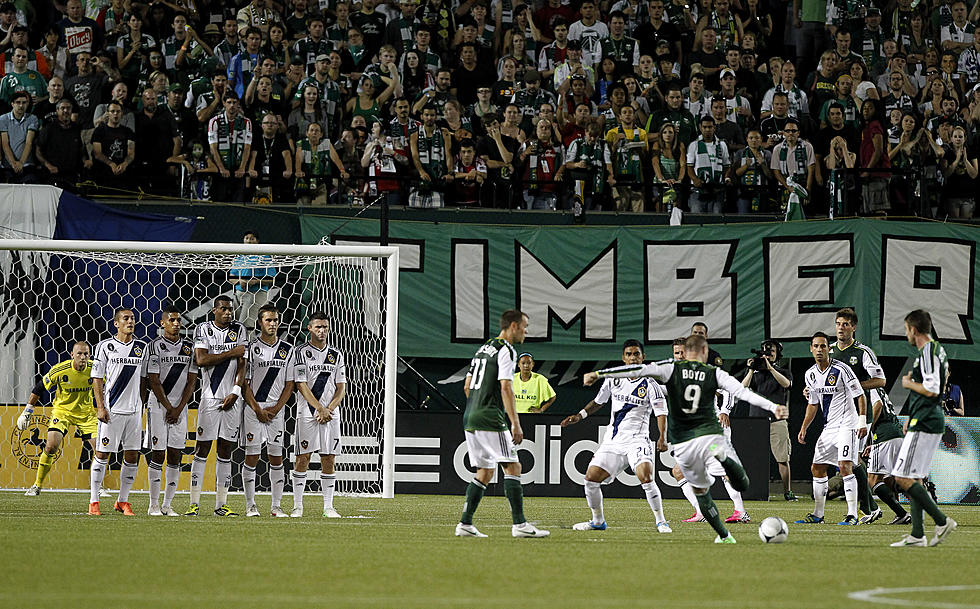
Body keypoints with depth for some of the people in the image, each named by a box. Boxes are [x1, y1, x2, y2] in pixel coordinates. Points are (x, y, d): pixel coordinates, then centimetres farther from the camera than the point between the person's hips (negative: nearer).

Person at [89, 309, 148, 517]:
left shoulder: (141, 347, 11)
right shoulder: (105, 347, -1)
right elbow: (97, 379, -1)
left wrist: (141, 405, 13)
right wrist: (100, 407, -9)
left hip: (134, 410, 4)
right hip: (111, 410, -4)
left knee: (132, 456, 3)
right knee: (102, 453, -3)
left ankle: (123, 501, 13)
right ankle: (94, 502, 3)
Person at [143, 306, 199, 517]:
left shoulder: (189, 347, 8)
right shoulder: (155, 346, -5)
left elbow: (191, 381, 6)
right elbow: (154, 382, -8)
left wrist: (179, 409, -4)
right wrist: (169, 408, -10)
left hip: (180, 407, 4)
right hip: (159, 405, -4)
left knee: (175, 456, 2)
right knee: (157, 454, -4)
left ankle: (167, 505, 6)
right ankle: (154, 505, 0)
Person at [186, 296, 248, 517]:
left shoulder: (239, 330, 8)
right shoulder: (203, 330, 1)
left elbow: (241, 365, 2)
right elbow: (201, 360, -12)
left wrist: (235, 393, -9)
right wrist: (231, 353, -10)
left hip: (231, 398, 3)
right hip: (210, 397, -3)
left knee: (226, 450, 5)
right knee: (202, 449, -4)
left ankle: (221, 505, 8)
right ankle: (194, 504, -3)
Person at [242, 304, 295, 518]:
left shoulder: (288, 350, 8)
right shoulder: (251, 348, -1)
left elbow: (289, 385, 8)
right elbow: (244, 383, -2)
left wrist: (276, 409, -5)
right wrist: (258, 409, -11)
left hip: (277, 410, 3)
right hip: (254, 408, -3)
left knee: (276, 458, 3)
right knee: (252, 457, -2)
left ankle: (277, 506, 6)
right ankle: (250, 506, 3)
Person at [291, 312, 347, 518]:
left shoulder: (336, 354, 11)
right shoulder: (302, 353, -1)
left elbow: (341, 387, 9)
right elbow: (301, 386, -8)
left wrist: (329, 409, -6)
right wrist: (320, 409, -15)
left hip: (330, 414, 3)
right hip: (307, 414, -3)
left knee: (329, 460, 2)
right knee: (302, 459, -3)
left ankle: (328, 507, 5)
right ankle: (297, 506, 1)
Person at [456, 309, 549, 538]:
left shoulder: (483, 348, 19)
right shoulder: (506, 351, -8)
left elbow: (467, 385, 23)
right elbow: (506, 388, -17)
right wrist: (515, 423, -19)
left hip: (470, 419, 9)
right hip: (490, 421, -9)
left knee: (485, 472, 13)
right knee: (513, 467, -8)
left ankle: (465, 523, 7)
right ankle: (519, 524, -14)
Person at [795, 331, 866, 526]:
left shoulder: (841, 369, -13)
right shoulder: (811, 374, 7)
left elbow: (860, 396, -10)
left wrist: (862, 422, -17)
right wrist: (804, 428, 13)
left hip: (847, 425, -8)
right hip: (829, 427, 8)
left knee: (845, 466, -20)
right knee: (817, 468, 8)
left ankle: (852, 515, -19)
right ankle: (817, 514, 19)